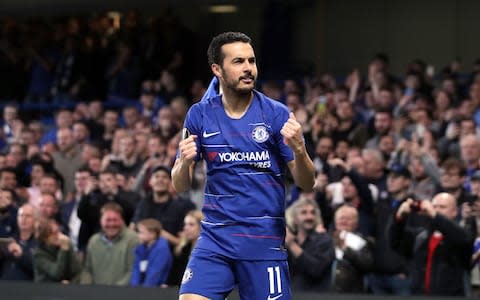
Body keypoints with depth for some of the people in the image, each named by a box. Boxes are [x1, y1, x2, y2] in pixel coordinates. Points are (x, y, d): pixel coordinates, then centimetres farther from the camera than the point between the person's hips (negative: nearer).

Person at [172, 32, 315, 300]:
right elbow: (180, 186, 7)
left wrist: (299, 149, -22)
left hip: (265, 241, -1)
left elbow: (307, 184, -2)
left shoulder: (277, 114, -3)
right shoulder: (200, 115, 3)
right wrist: (184, 162, -15)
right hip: (216, 238, 1)